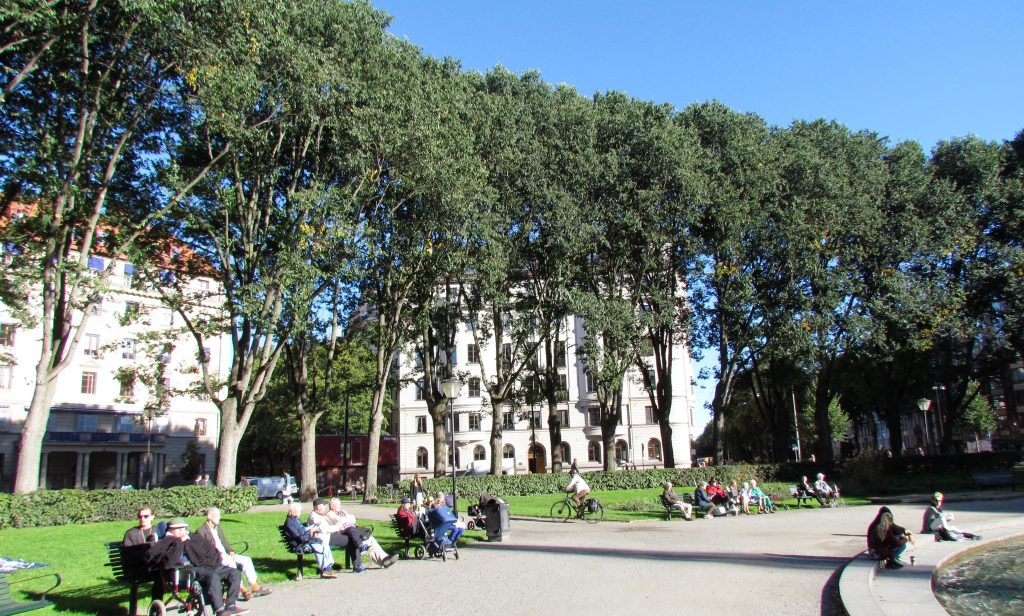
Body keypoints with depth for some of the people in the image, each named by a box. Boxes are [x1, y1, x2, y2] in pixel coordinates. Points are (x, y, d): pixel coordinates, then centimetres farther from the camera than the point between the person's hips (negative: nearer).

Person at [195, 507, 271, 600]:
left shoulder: (219, 529, 22)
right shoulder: (201, 531, -5)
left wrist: (231, 552, 0)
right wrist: (220, 554, -21)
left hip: (226, 555, 8)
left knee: (246, 560, -10)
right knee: (231, 563, -34)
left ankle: (255, 587, -13)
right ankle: (242, 591, -32)